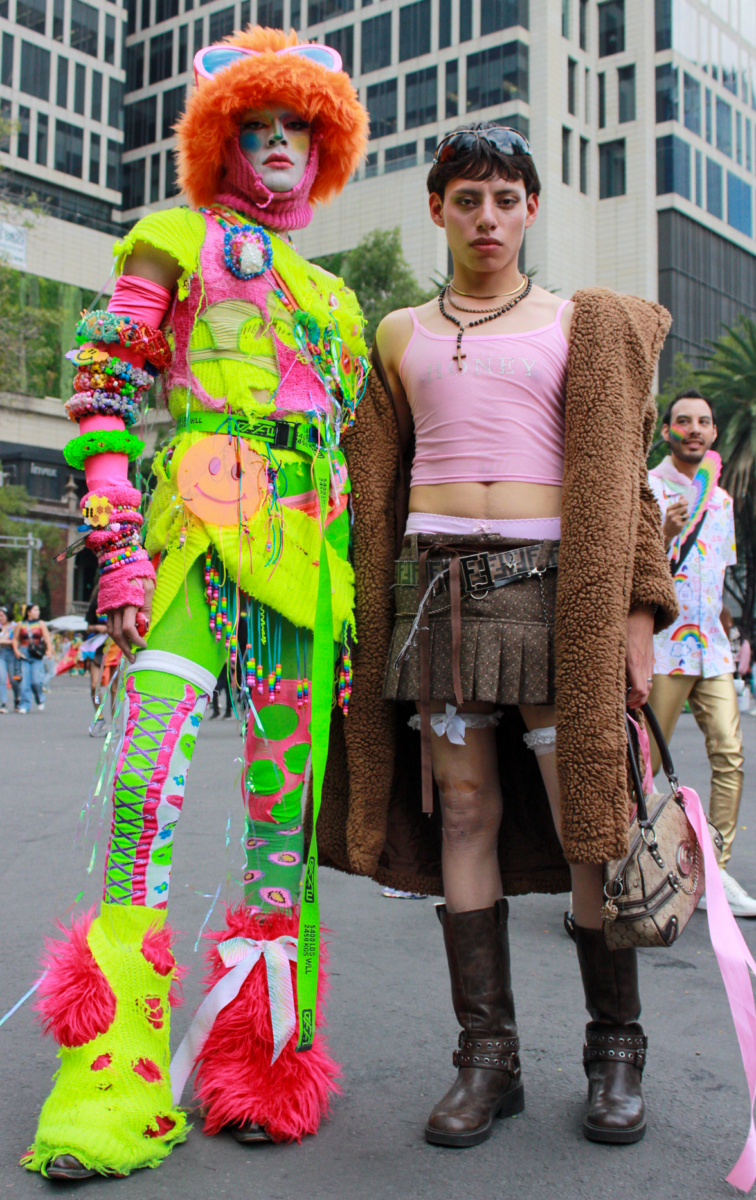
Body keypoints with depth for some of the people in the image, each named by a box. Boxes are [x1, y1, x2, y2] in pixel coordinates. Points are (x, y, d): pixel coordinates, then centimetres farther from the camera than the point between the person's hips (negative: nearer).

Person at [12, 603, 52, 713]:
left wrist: (49, 650, -17)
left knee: (36, 681, -10)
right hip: (24, 654, 1)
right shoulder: (20, 624, 7)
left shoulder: (41, 624, 7)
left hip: (37, 655, -1)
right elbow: (15, 639, 11)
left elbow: (47, 638, -1)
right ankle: (25, 705, 2)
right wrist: (16, 650, -5)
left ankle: (40, 700, 16)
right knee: (25, 680, -5)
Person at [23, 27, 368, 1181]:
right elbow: (104, 389, 2)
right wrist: (117, 542, -9)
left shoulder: (332, 296, 27)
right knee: (149, 769, -17)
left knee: (286, 787, 1)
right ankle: (118, 1081, -10)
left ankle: (267, 1058, 11)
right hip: (201, 518, -4)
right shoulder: (176, 240, 13)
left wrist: (360, 586, 17)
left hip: (309, 544, 5)